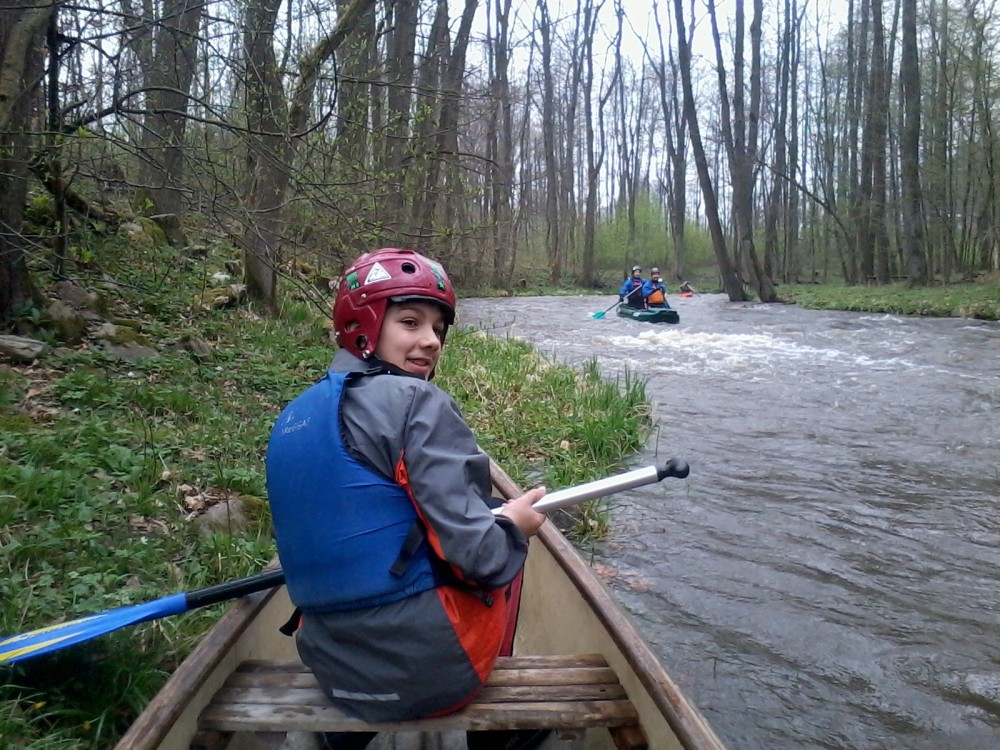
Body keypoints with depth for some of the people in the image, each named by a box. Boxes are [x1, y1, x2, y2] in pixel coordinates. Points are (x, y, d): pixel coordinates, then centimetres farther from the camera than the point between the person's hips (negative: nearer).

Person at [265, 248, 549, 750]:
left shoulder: (290, 420, 5)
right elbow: (474, 554, -21)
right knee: (501, 550, 20)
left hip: (333, 670, 7)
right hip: (431, 670, -6)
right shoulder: (417, 402, -17)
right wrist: (515, 526, 0)